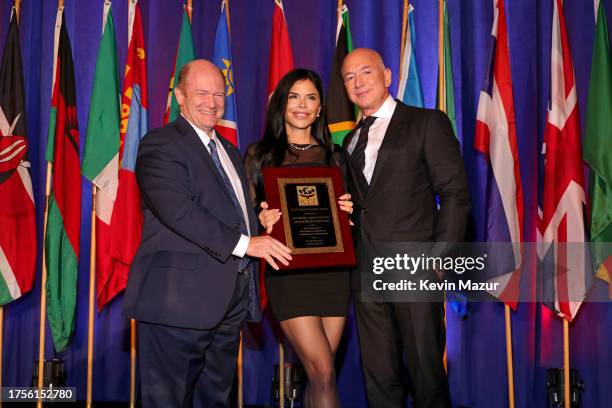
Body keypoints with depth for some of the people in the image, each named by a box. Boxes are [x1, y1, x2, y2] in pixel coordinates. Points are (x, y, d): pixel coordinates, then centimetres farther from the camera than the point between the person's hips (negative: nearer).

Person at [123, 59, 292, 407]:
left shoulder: (229, 151, 21)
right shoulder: (160, 144, -7)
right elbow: (178, 210, -20)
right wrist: (243, 243, -21)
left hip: (231, 297, 8)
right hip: (181, 297, -8)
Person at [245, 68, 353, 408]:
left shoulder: (334, 154, 13)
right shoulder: (261, 154, 6)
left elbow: (346, 211, 17)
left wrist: (347, 210, -5)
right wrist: (263, 219, -16)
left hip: (333, 269, 3)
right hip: (288, 270, -3)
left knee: (318, 374, 6)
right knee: (323, 372, -9)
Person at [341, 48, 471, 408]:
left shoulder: (428, 123, 2)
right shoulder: (351, 140, 20)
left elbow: (456, 194, -5)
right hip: (366, 275, 5)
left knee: (426, 374, 1)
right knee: (380, 378, 9)